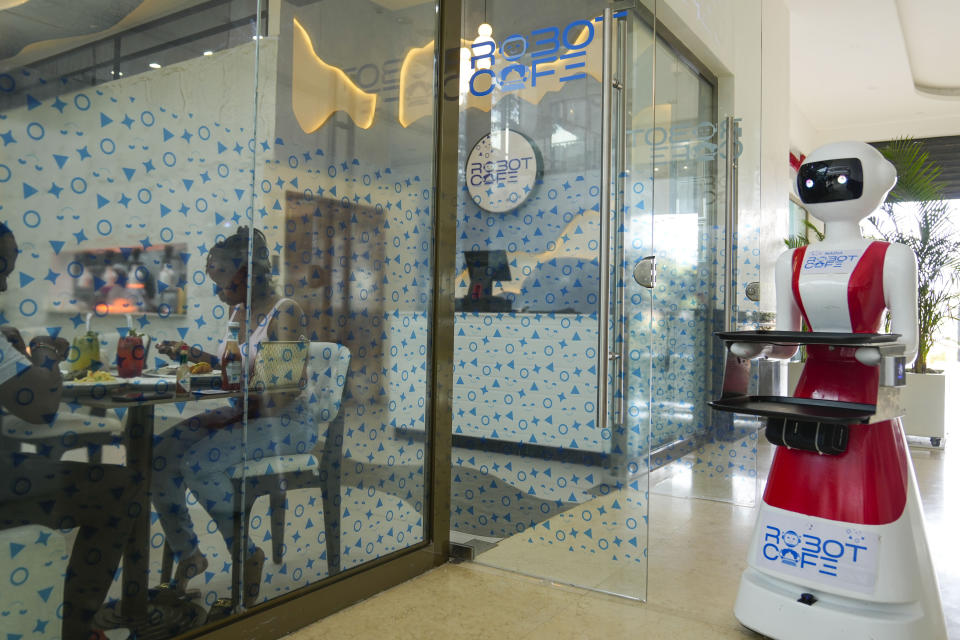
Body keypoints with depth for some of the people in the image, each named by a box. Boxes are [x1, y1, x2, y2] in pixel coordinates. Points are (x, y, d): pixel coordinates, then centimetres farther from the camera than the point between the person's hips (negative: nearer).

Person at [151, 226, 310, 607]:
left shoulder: (284, 312, -14)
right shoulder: (240, 312, 13)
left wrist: (239, 414, -22)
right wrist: (191, 354, 12)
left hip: (284, 421, -8)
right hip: (242, 413, 8)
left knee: (197, 462, -27)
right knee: (159, 454, -9)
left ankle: (247, 555, -6)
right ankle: (188, 554, 6)